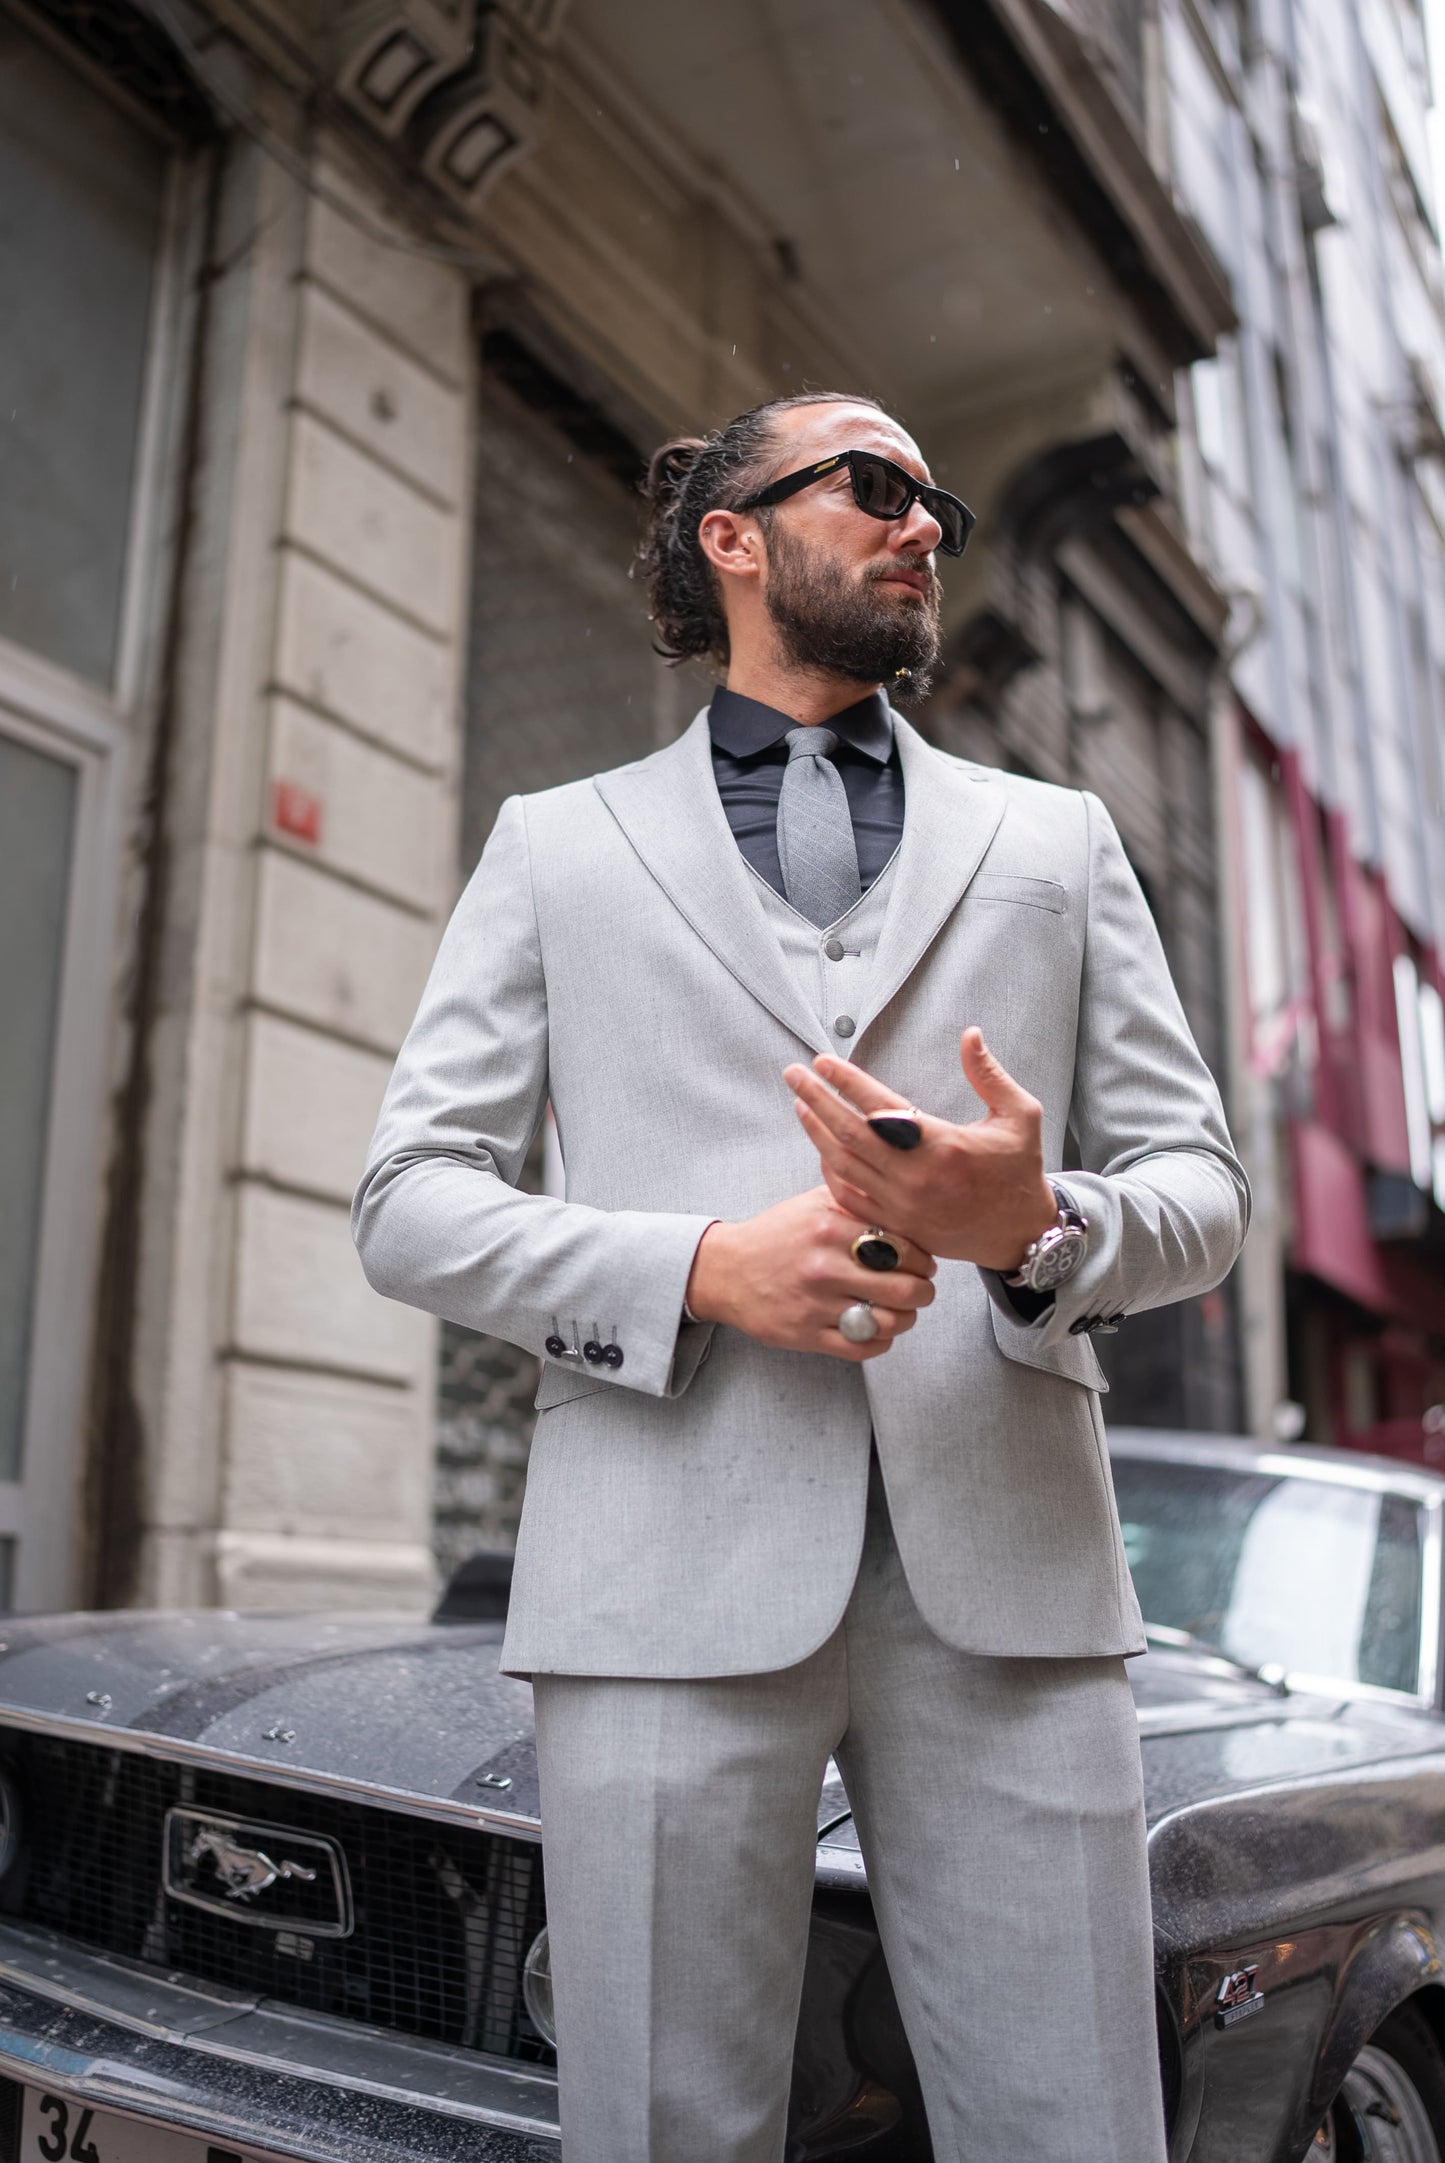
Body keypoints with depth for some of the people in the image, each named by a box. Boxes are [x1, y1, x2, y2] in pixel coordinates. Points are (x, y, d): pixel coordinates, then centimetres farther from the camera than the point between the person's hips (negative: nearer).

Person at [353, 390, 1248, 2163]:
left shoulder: (1056, 841, 19)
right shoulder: (558, 846, 14)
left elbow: (1197, 1186, 14)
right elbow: (412, 1204, 7)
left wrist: (1040, 1224, -10)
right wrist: (701, 1269, -10)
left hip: (1002, 1571, 2)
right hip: (674, 1574, -1)